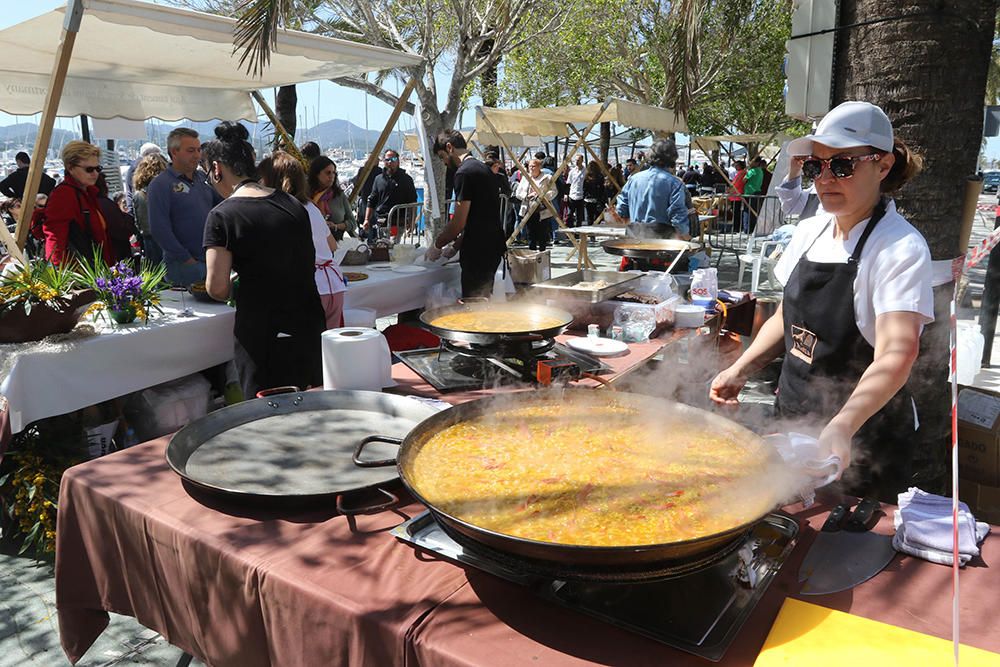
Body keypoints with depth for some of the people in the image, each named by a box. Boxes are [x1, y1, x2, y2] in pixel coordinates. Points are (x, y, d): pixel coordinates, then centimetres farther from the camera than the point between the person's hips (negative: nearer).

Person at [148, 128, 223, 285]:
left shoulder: (202, 178, 11)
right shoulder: (160, 185, -10)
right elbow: (159, 230, -17)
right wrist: (187, 259, -16)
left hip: (212, 260, 7)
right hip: (184, 266, -6)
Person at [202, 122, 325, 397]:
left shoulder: (222, 216, -10)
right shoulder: (293, 204, 6)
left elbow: (217, 288, -14)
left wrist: (233, 288, 7)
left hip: (263, 335, -5)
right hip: (310, 325, 5)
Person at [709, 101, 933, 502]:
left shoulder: (901, 248, -18)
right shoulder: (810, 232, 3)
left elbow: (897, 354, -31)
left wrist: (842, 427, -46)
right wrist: (741, 370, -1)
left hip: (861, 442, -6)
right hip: (794, 423, 6)